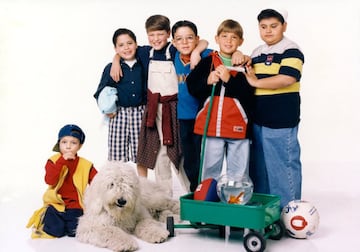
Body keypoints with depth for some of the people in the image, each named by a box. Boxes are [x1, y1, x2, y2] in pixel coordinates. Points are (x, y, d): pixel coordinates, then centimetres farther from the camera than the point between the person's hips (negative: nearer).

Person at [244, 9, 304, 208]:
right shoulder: (257, 53, 15)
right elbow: (249, 80, 25)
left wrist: (256, 82, -14)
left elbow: (287, 79, -24)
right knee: (259, 166, 16)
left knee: (282, 165, -2)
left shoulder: (291, 51, -8)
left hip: (281, 122, -8)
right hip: (258, 120, 8)